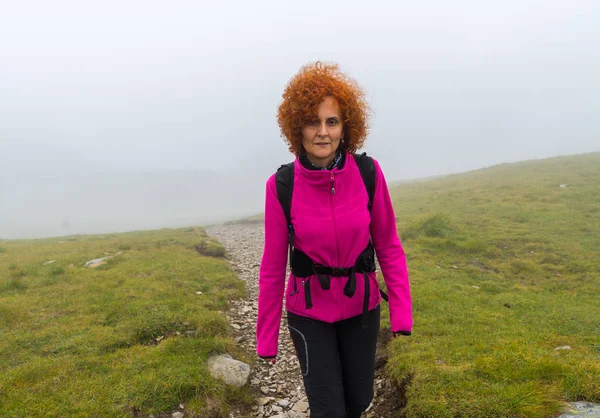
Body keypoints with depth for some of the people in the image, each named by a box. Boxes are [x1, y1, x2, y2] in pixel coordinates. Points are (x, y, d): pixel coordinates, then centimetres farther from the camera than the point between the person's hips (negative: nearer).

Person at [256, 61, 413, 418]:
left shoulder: (368, 172, -14)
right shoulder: (281, 185, -17)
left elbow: (388, 245, -5)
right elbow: (273, 264, -9)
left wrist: (402, 310, -12)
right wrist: (267, 335, -3)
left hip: (361, 306, 2)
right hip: (309, 311, -2)